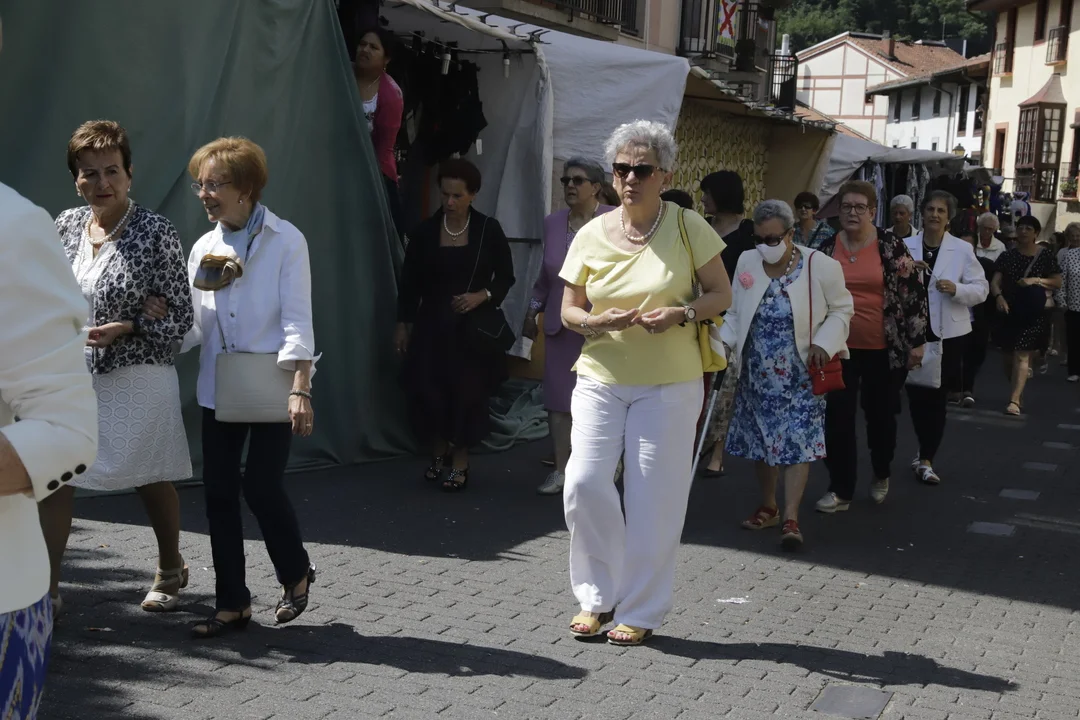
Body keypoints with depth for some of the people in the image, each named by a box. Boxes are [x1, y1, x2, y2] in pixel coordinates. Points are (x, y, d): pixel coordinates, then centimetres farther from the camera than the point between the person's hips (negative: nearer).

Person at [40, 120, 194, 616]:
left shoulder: (156, 232, -11)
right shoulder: (66, 226, 4)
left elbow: (180, 316, -9)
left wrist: (122, 330, -20)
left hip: (138, 379, -4)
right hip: (70, 376, 4)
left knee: (152, 480, 12)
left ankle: (170, 570, 35)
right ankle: (46, 590, 6)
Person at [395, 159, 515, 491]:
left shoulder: (488, 230, -3)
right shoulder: (425, 231, 1)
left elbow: (506, 277, 3)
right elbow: (409, 282, 7)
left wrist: (482, 296, -14)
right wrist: (403, 324, 6)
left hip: (472, 326, -1)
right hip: (432, 325, 1)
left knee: (466, 390, -1)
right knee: (426, 387, -5)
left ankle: (460, 460, 14)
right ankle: (439, 452, 17)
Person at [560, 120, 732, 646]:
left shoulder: (688, 227, -3)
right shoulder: (592, 234, 3)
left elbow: (721, 295, 2)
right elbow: (569, 311, 8)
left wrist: (681, 314, -17)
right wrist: (601, 322, -14)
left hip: (669, 384, -2)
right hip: (601, 378, 2)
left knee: (653, 500, 1)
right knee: (584, 484, -10)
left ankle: (641, 612, 17)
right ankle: (598, 597, 11)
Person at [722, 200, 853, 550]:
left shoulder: (821, 266, -11)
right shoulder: (747, 262, 1)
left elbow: (841, 309, 0)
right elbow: (735, 312, 11)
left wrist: (823, 343, -14)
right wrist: (723, 342, -5)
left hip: (800, 375, -4)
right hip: (757, 374, 4)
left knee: (797, 443, -8)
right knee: (759, 441, 12)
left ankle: (791, 518, -7)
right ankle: (768, 507, 29)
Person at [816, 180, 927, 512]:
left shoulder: (891, 246, -7)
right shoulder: (827, 248, 2)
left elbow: (914, 292, -4)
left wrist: (917, 341, -6)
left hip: (883, 348, -2)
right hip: (839, 348, 2)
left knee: (880, 415, 12)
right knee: (837, 418, -1)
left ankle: (882, 475, 36)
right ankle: (841, 490, 8)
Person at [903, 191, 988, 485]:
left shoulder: (963, 249, 0)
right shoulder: (905, 247, 5)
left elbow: (981, 289, -1)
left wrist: (956, 289, -19)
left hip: (947, 333, -2)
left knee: (937, 397, 1)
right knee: (916, 395, 7)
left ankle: (926, 459, 9)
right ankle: (926, 453, 27)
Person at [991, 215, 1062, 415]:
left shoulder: (1046, 256, 0)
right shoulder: (1007, 256, 4)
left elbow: (1058, 282, 2)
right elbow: (995, 281, -3)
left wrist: (1036, 280, -14)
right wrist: (998, 296, -23)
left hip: (1033, 313, -3)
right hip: (1009, 311, 3)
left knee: (1022, 355, -13)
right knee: (1008, 356, 9)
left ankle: (1014, 400, -18)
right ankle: (1018, 393, 31)